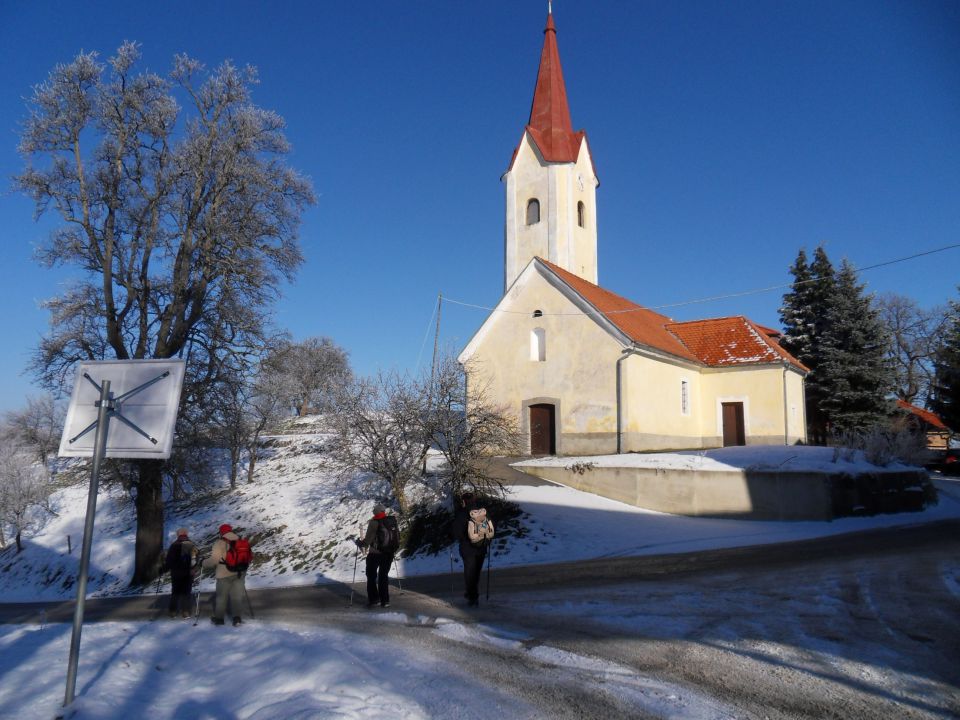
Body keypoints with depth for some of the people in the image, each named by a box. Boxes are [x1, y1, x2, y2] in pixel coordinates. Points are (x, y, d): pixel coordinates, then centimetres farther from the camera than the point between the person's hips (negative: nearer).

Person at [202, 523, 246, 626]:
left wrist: (204, 564, 3)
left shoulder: (220, 543, -11)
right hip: (239, 574, 4)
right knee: (236, 596, 10)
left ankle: (219, 618, 21)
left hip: (224, 574, -4)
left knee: (222, 597, 11)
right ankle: (237, 617, 5)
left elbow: (214, 559, -15)